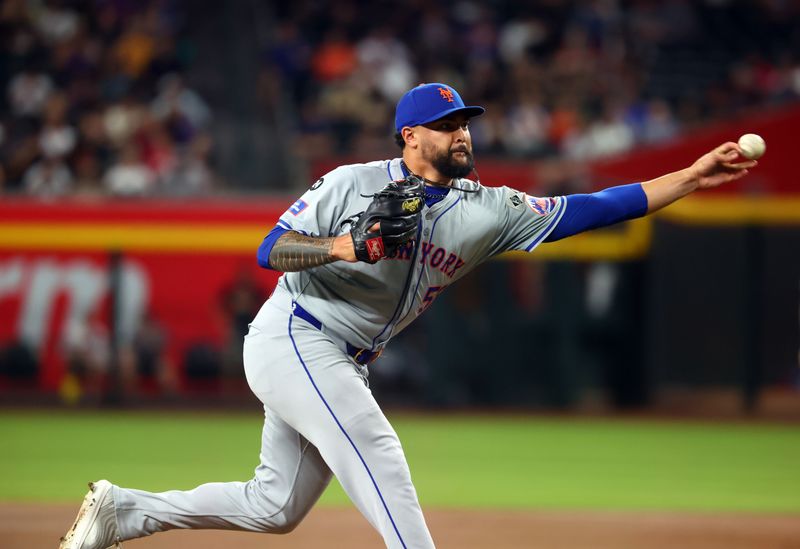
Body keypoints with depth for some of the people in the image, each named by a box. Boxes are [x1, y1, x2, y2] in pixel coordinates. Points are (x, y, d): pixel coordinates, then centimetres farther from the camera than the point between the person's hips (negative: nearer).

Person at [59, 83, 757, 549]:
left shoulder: (487, 212, 0)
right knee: (375, 448, -22)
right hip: (292, 338, -7)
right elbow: (270, 249, -12)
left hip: (342, 365, 7)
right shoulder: (353, 185, -10)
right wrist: (348, 247, -29)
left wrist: (692, 177, -14)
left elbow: (590, 209, -7)